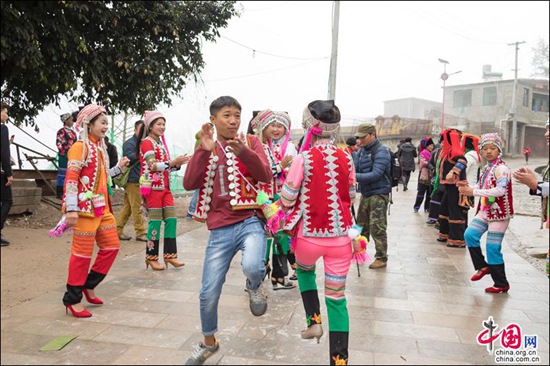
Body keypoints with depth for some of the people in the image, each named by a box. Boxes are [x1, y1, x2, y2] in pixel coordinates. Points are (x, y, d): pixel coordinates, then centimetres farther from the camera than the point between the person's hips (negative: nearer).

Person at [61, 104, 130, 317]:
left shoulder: (100, 147, 17)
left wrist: (118, 168, 16)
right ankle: (72, 298, 12)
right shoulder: (80, 147, -9)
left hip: (102, 207, 9)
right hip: (86, 208, -9)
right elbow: (71, 179, -17)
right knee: (83, 252, -2)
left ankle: (88, 285, 26)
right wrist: (71, 209, -23)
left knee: (111, 246, 12)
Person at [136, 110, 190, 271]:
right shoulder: (146, 142, -7)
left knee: (171, 219, 3)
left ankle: (169, 254, 10)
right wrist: (174, 161, -24)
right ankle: (151, 257, 6)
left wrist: (178, 164, 2)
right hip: (152, 187, -8)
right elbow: (153, 166, -18)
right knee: (155, 221, -5)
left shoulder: (161, 142, 18)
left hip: (165, 186, 8)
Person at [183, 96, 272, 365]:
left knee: (252, 267, -32)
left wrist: (243, 152, -25)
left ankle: (254, 288, 7)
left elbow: (266, 176, -10)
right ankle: (208, 342, 35)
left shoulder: (250, 141, 4)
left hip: (251, 221, -2)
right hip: (220, 229, 2)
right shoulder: (206, 148, 8)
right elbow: (189, 184, -7)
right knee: (208, 294, 6)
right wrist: (204, 150, -16)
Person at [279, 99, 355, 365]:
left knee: (304, 270, 32)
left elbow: (286, 201, -7)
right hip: (340, 236, 3)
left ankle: (314, 320, 25)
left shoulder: (303, 159, -13)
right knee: (337, 297, 11)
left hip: (309, 235, -2)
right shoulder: (346, 159, -1)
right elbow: (351, 197, 10)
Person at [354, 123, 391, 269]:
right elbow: (355, 169, 5)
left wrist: (355, 177, -32)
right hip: (365, 193, 8)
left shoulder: (381, 152, -15)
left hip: (379, 194, -7)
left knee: (377, 228, -4)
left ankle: (381, 258, 8)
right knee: (361, 224, 17)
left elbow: (376, 174, -25)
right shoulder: (361, 150, 8)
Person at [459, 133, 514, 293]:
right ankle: (483, 267, 15)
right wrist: (468, 187, -4)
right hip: (485, 211, 8)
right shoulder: (487, 168, 11)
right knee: (470, 234, -3)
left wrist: (473, 191, -33)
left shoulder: (501, 168, -16)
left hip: (499, 213, -8)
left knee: (493, 248, -3)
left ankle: (501, 284, 12)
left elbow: (500, 190, -30)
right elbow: (480, 186, 17)